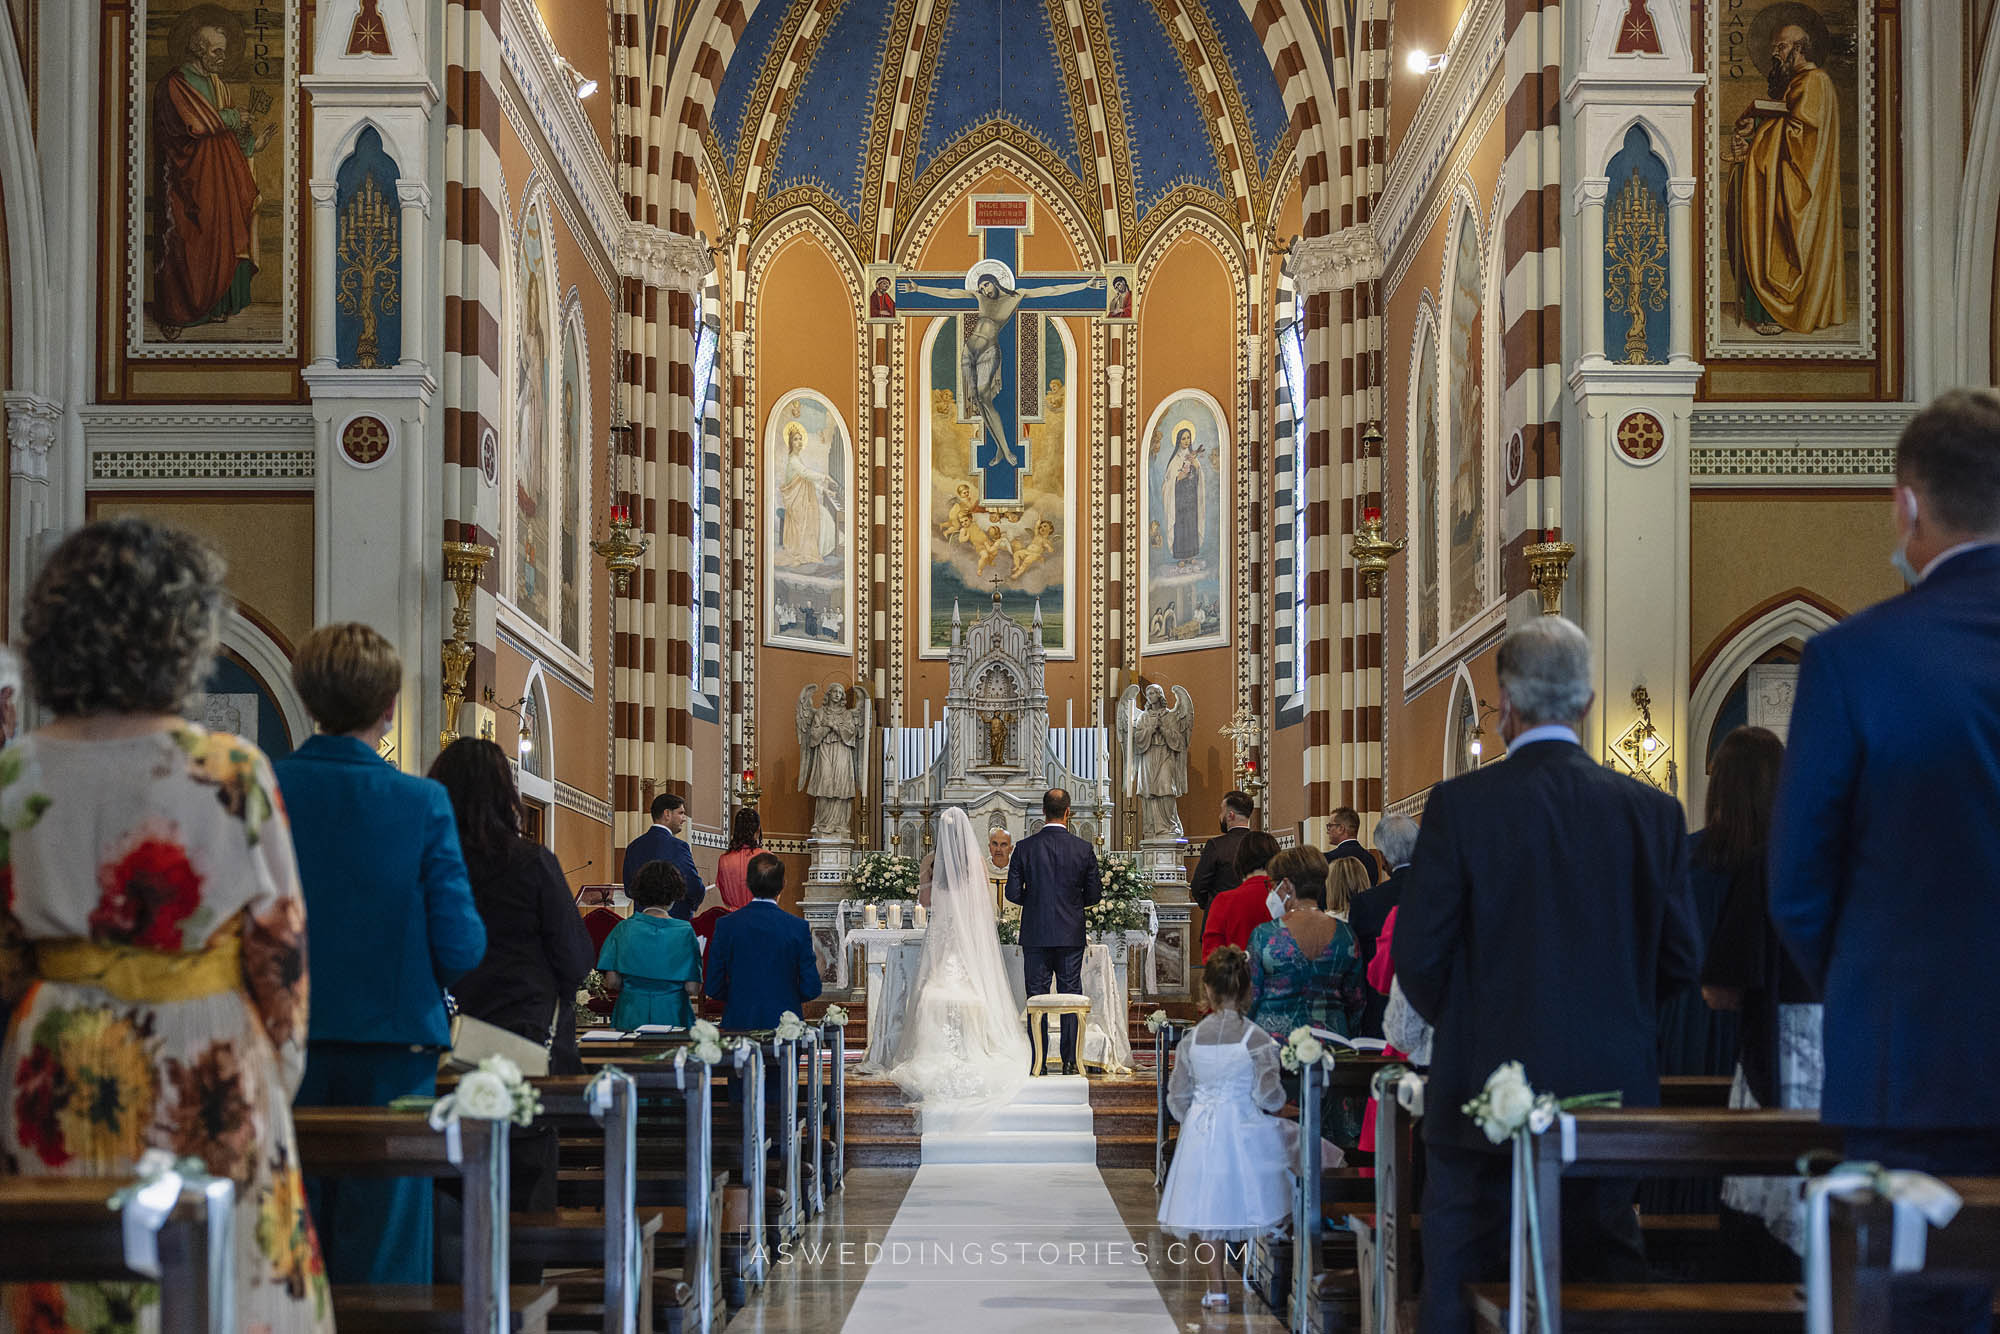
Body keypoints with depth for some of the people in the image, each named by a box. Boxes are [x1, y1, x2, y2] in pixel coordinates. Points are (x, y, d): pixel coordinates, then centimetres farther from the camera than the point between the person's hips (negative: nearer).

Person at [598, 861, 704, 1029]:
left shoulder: (625, 928, -4)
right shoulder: (684, 931, -6)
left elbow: (611, 982, -5)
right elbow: (693, 989, -8)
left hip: (632, 1017, 1)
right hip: (672, 1016, -1)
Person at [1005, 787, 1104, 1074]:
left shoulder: (1024, 848, -6)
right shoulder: (1083, 849, -5)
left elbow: (1013, 893, -5)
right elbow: (1094, 895, 1)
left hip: (1035, 935, 0)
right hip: (1070, 934, 0)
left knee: (1036, 999, 5)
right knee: (1070, 997, 6)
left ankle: (1037, 1062, 4)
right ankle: (1070, 1062, 5)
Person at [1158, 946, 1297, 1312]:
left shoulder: (1191, 1040, -2)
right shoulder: (1257, 1039, -12)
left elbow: (1177, 1097, 4)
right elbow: (1268, 1095, -14)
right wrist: (1278, 1095, 9)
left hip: (1201, 1131, 4)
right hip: (1244, 1129, -4)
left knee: (1209, 1209, 13)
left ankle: (1216, 1290, 16)